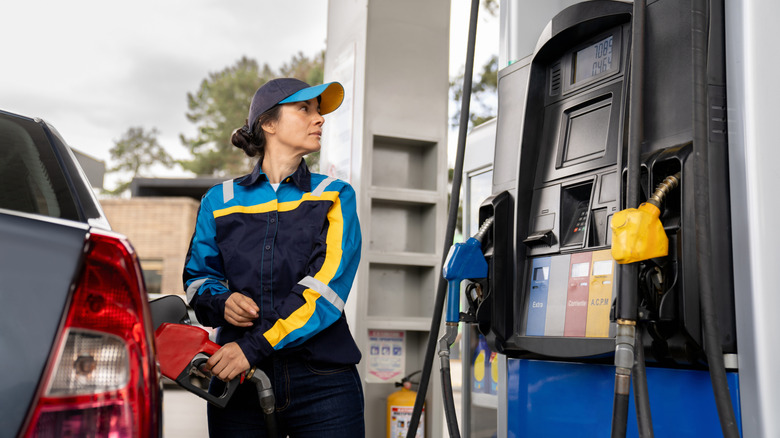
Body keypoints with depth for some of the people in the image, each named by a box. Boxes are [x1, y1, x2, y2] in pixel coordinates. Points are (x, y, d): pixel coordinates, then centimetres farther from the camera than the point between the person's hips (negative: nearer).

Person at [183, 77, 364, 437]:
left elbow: (326, 285, -8)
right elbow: (198, 276, 17)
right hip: (238, 381, 1)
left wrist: (255, 346, -16)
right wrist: (221, 302, -7)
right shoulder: (220, 201, 10)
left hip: (322, 384, -1)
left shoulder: (335, 197, 5)